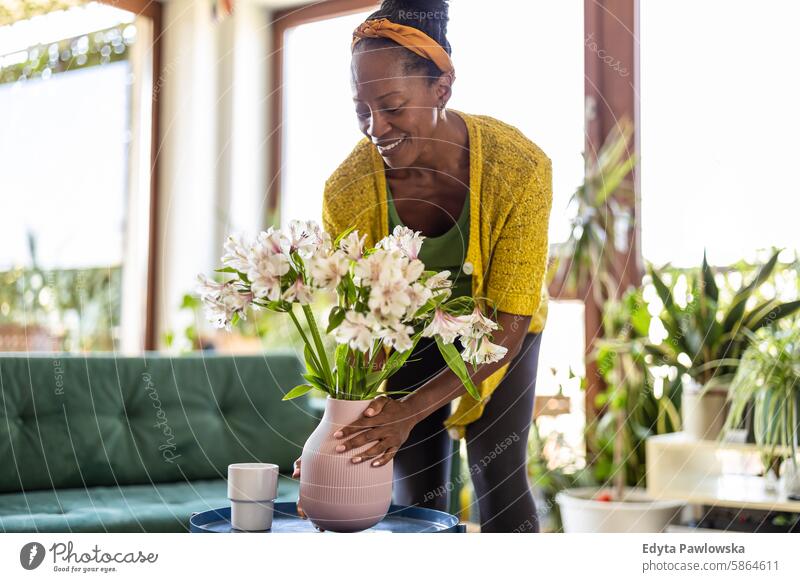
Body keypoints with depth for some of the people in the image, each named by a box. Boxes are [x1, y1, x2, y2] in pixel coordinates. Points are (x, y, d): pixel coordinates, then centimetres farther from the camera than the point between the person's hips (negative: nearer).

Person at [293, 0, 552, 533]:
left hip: (496, 327, -1)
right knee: (418, 493, 3)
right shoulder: (347, 192, -30)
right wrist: (342, 430, -35)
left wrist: (415, 409, -43)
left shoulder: (519, 167, -35)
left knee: (499, 478, -7)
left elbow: (508, 325, -32)